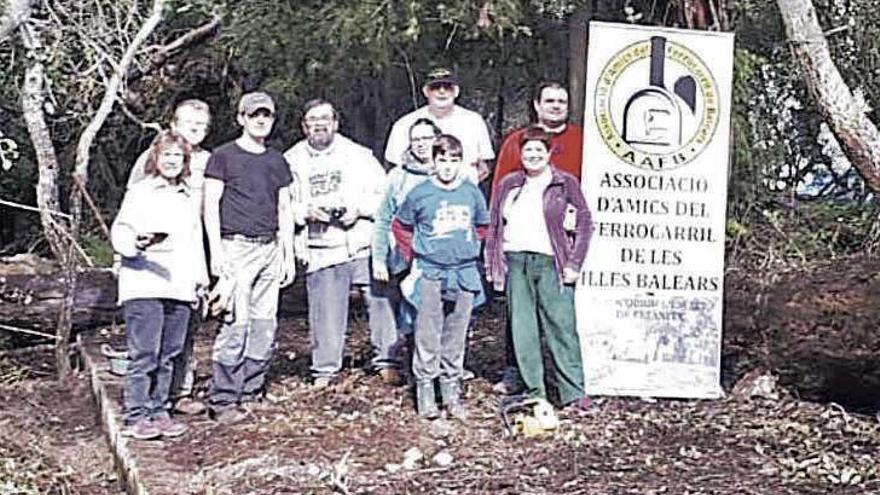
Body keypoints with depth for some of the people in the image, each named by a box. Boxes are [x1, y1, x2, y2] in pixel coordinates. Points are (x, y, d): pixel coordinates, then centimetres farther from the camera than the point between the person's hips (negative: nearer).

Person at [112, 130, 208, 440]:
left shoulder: (190, 198, 21)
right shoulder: (140, 192, 3)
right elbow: (119, 231, -4)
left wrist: (201, 278, 21)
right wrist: (136, 242, -25)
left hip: (179, 288, 6)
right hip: (143, 286, -5)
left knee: (169, 355, 6)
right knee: (144, 353, -8)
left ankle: (159, 411, 13)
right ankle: (137, 416, -3)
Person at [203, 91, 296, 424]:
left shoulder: (277, 161, 17)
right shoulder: (223, 156, 2)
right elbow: (211, 205, -2)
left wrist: (289, 255, 13)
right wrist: (216, 250, -11)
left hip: (271, 249, 6)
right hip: (237, 247, -6)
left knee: (265, 325, 4)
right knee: (236, 323, -12)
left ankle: (250, 393, 12)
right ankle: (222, 399, -7)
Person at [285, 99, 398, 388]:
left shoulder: (359, 155, 9)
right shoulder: (292, 161, 10)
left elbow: (384, 194, 8)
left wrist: (360, 208, -9)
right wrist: (307, 212, -10)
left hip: (365, 245, 0)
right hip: (321, 250, 0)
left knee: (381, 301, -2)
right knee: (325, 311, 2)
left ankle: (386, 361, 12)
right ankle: (324, 368, 16)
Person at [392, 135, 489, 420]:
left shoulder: (471, 193, 3)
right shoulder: (420, 194, -4)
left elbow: (482, 226, 20)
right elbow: (400, 226, 8)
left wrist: (472, 250, 9)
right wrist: (413, 258, 3)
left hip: (464, 273, 3)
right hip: (429, 273, -3)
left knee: (456, 337, 9)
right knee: (427, 336, -2)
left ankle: (452, 393, 19)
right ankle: (425, 392, 5)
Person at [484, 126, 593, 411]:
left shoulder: (565, 183, 4)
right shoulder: (508, 185, 14)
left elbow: (584, 222, 2)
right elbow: (494, 226, 16)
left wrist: (574, 264, -5)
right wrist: (492, 265, 8)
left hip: (550, 262, -3)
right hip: (515, 262, 3)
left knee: (562, 328, -5)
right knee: (522, 331, 5)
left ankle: (573, 392, -1)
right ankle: (533, 390, 13)